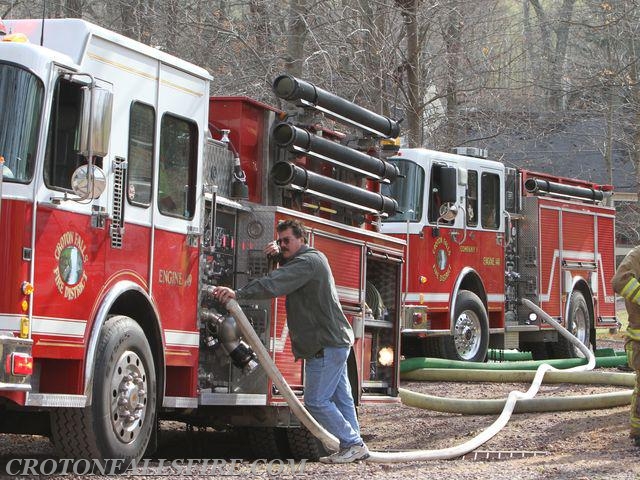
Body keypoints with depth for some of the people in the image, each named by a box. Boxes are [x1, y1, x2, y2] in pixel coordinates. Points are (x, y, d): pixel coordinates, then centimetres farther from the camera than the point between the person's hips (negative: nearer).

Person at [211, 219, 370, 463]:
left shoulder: (307, 262, -17)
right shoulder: (314, 257, 15)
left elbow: (274, 284, -29)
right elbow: (289, 272, 31)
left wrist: (238, 293, -38)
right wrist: (279, 255, 8)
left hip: (326, 345, -11)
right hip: (337, 342, 11)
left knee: (316, 401, -7)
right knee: (340, 398, 14)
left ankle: (353, 444, -4)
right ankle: (355, 447, 17)